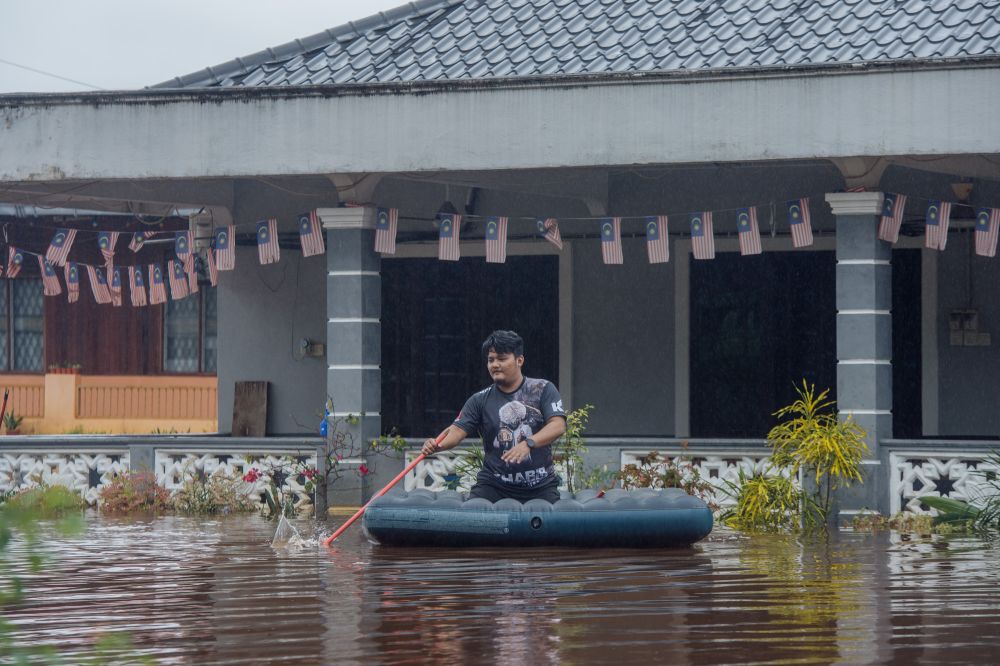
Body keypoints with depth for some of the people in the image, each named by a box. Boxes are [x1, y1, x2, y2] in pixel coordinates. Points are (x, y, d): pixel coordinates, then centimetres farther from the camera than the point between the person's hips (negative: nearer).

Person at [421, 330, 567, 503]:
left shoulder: (543, 389, 2)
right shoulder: (480, 400, 6)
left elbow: (558, 425, -10)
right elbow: (458, 430, -3)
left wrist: (528, 443, -28)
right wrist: (437, 446, -26)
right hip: (494, 486, 1)